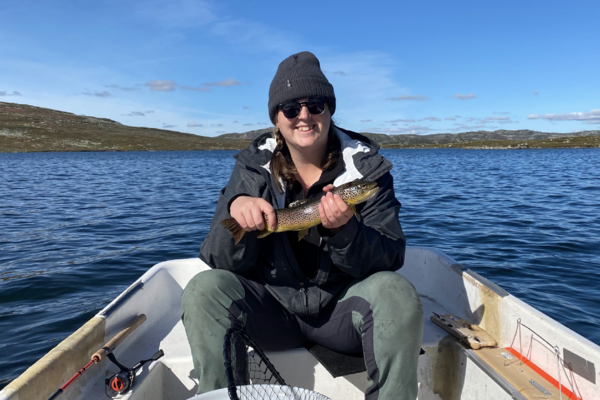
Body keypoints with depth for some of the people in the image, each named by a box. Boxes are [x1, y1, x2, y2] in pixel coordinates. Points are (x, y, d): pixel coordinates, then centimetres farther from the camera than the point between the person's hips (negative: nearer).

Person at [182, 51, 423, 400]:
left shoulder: (366, 165, -6)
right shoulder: (254, 167, -3)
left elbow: (391, 259, -10)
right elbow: (219, 262, -6)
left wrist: (343, 230, -30)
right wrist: (235, 209, -27)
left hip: (344, 306, 0)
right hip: (273, 306, 1)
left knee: (396, 292, -29)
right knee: (204, 289, -22)